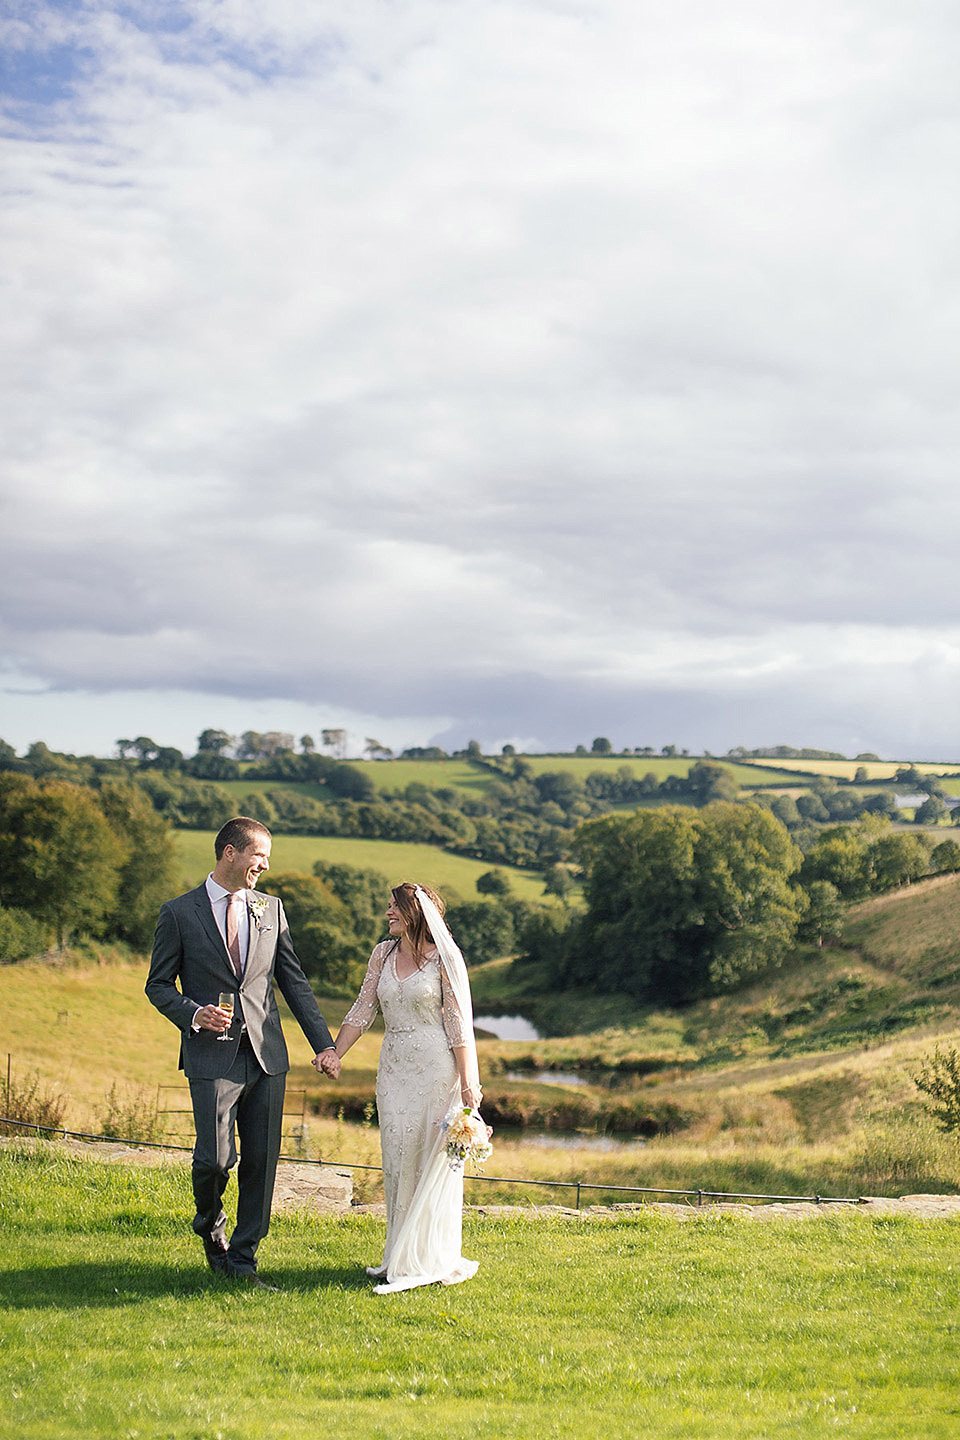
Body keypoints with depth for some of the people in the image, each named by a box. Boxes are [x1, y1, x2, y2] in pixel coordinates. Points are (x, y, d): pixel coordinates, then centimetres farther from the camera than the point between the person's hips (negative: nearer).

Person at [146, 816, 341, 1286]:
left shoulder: (270, 909, 11)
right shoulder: (179, 913, 0)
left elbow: (294, 981, 12)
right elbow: (158, 985, 4)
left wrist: (324, 1044, 6)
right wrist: (194, 1013, -15)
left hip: (267, 1055, 4)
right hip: (213, 1056, -4)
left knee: (261, 1161, 3)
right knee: (216, 1157, -10)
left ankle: (242, 1259, 15)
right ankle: (210, 1224, 22)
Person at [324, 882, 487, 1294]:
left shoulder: (443, 958, -6)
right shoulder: (383, 954, 9)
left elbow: (459, 1022, -7)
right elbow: (362, 1011, 10)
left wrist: (468, 1082, -11)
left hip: (436, 1070, -5)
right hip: (394, 1070, 5)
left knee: (430, 1163, -1)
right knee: (397, 1162, 7)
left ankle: (424, 1261, 6)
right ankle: (400, 1256, 15)